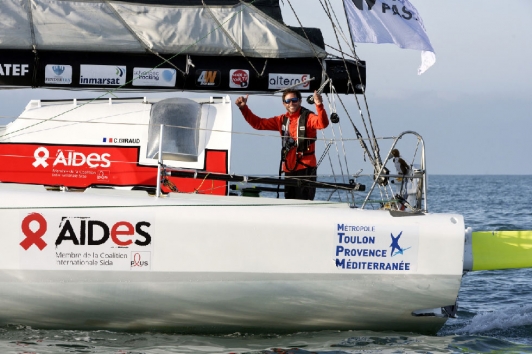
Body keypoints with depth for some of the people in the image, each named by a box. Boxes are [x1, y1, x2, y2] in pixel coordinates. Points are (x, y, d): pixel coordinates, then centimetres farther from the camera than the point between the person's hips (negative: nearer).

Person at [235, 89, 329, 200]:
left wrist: (319, 106, -40)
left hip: (306, 169, -7)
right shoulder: (282, 120, 14)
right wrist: (244, 108, 8)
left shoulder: (308, 117, -4)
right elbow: (259, 123, 17)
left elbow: (323, 123, -23)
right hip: (289, 170, 7)